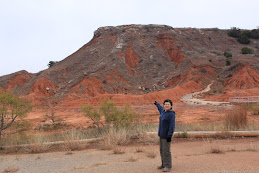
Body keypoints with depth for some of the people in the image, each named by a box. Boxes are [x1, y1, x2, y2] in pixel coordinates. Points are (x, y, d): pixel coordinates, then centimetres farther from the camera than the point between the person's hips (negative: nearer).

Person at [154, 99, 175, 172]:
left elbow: (172, 126, -20)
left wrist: (169, 136, -24)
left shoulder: (171, 114, -16)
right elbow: (161, 108, 34)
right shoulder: (163, 111, 8)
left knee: (166, 150, -7)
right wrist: (157, 104, 52)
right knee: (162, 150, 13)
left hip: (167, 135, -9)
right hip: (161, 134, 9)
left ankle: (168, 167, 0)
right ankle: (164, 164, 23)